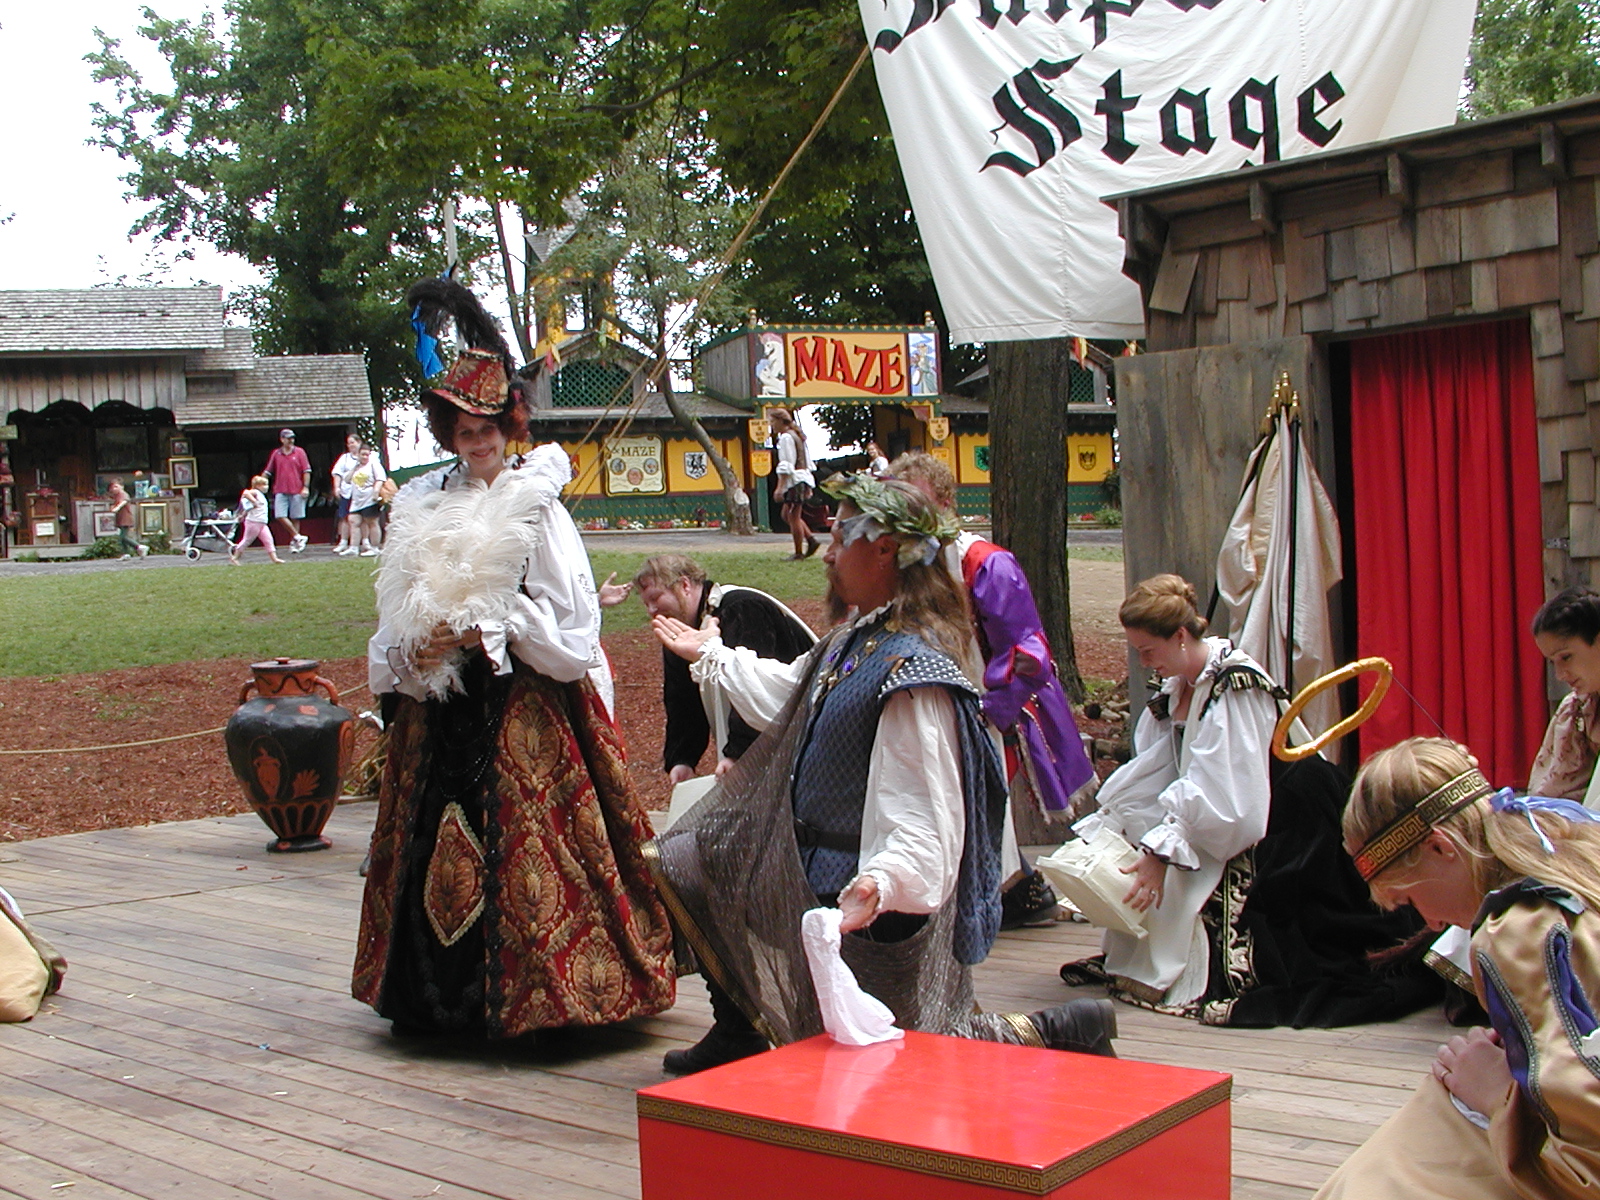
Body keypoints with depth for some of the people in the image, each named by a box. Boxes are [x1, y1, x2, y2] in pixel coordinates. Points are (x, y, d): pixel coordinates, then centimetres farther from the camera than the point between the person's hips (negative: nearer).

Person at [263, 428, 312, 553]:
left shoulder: (299, 452, 5)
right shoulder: (276, 454, 10)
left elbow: (306, 471, 2)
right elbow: (267, 472, 14)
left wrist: (306, 487, -8)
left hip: (297, 491, -2)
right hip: (280, 490, 2)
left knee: (295, 518, 1)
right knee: (280, 516, -12)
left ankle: (293, 543, 10)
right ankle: (298, 537, -5)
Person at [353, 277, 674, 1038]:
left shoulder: (537, 507, -5)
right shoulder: (421, 507, 10)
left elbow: (574, 633, -8)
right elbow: (393, 629, 16)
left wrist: (487, 631, -11)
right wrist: (412, 653, -4)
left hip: (525, 713, -5)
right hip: (442, 716, 5)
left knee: (522, 861, -4)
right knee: (439, 855, 7)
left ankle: (537, 997, 6)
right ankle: (441, 999, 19)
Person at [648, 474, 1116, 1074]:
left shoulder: (911, 675, -27)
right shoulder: (851, 641, 4)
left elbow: (924, 823, -31)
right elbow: (785, 695, 26)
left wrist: (882, 884, -48)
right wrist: (709, 655, 35)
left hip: (877, 910, -10)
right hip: (812, 873, 10)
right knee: (686, 860, 17)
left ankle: (1047, 1035, 8)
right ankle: (741, 1030, 31)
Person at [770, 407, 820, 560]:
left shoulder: (786, 437, -11)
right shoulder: (796, 435, 19)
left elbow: (786, 465, -18)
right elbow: (806, 462, 22)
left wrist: (780, 487, -19)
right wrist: (808, 488, 24)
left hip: (794, 480, -10)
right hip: (803, 479, 10)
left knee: (793, 516, -5)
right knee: (787, 515, 13)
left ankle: (799, 552, -1)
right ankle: (811, 540, 7)